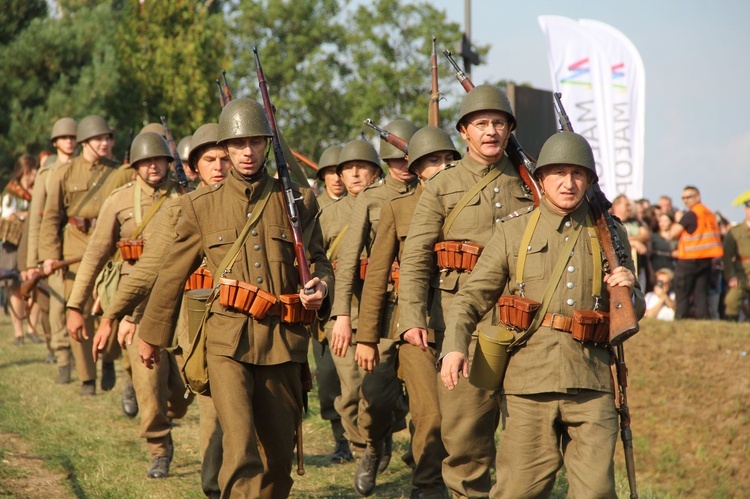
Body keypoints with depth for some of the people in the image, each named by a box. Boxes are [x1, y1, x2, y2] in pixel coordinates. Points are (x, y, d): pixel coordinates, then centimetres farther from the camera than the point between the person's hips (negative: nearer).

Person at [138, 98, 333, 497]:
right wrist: (151, 334, 22)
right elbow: (173, 274, 15)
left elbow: (318, 260, 18)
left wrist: (320, 286, -6)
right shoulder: (201, 205, 7)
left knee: (279, 452, 10)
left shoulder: (297, 201, 9)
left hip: (282, 341, 2)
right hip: (227, 341, -2)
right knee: (241, 449, -19)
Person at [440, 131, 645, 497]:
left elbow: (632, 314, 22)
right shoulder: (513, 234, 9)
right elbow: (472, 297, 4)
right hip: (529, 381, -1)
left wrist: (628, 291, -3)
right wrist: (454, 346, -14)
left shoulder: (610, 235, 14)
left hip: (591, 384, 1)